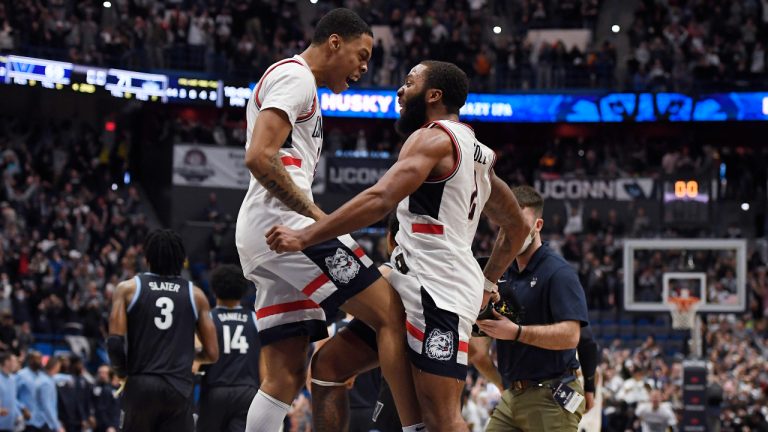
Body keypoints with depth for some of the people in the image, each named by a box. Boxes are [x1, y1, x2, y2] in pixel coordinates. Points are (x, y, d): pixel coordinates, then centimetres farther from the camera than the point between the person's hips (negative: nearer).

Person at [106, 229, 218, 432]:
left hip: (140, 385, 0)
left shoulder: (128, 288, 4)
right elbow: (212, 353, 7)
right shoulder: (195, 295, 8)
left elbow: (115, 342, -6)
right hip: (179, 388, 0)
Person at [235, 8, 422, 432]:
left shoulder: (288, 78, 28)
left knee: (283, 377, 6)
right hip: (285, 225, -10)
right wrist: (316, 214, -16)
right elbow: (259, 157, -19)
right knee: (392, 313, -11)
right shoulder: (295, 76, -5)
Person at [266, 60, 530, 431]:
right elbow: (516, 227, 31)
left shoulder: (433, 137, -8)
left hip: (435, 289, -10)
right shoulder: (476, 153, 22)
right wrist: (486, 285, 29)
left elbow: (380, 200, -22)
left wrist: (304, 237, -21)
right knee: (328, 365, 11)